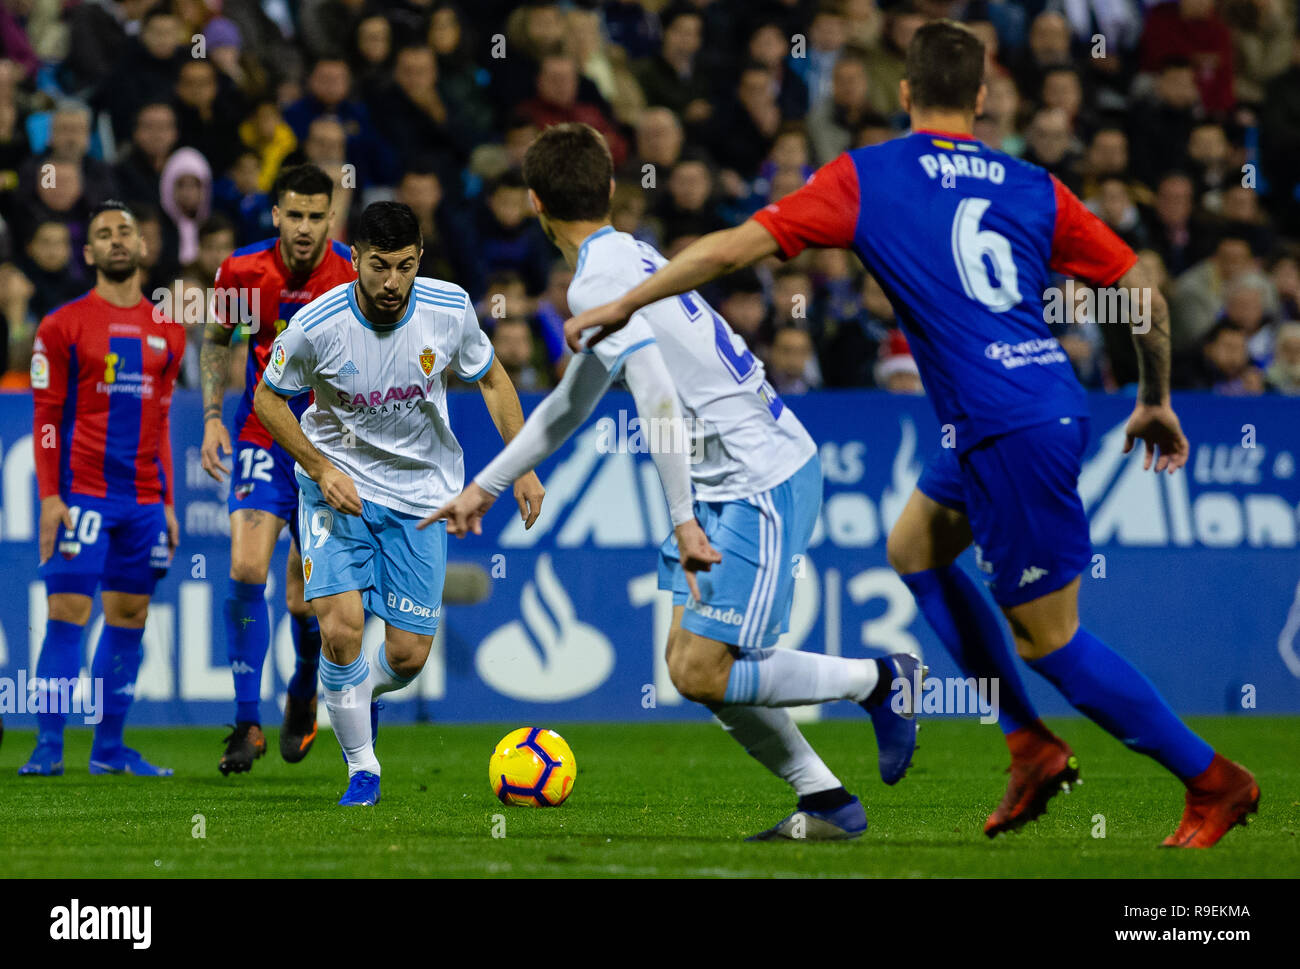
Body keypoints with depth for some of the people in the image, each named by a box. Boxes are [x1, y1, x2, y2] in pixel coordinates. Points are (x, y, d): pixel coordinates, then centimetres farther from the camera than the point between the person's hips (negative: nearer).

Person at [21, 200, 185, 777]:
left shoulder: (167, 332, 13)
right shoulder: (63, 326, 0)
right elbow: (47, 416, -2)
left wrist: (166, 502, 14)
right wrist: (49, 496, -9)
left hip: (144, 499, 5)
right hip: (82, 490, -5)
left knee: (129, 618, 5)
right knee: (67, 612, -9)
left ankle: (109, 747, 11)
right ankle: (48, 747, -8)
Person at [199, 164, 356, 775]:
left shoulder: (355, 278, -12)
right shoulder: (242, 271, -7)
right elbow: (216, 340, 11)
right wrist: (212, 416, 0)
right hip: (262, 436, 1)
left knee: (305, 599, 0)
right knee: (247, 570, -18)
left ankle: (303, 692, 33)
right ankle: (247, 721, -10)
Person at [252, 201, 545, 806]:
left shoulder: (448, 309, -13)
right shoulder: (317, 325, -20)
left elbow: (491, 379, 6)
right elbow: (268, 398, -3)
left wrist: (524, 467, 0)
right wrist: (321, 468, -14)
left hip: (421, 491, 2)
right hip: (339, 484, -2)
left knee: (408, 655, -2)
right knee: (341, 627, -20)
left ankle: (363, 696, 36)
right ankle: (362, 769, 0)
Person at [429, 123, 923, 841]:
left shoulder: (597, 281, -14)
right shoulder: (625, 258, 17)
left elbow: (660, 403, -24)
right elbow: (571, 404, 28)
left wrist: (684, 520, -24)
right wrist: (485, 486, 32)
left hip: (761, 481, -10)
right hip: (737, 483, 10)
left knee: (702, 673, -10)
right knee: (690, 664, 8)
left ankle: (878, 681, 3)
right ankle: (826, 803, 10)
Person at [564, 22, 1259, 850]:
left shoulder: (865, 177, 0)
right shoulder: (1033, 188, 12)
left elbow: (736, 246, -2)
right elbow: (1142, 289, 11)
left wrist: (622, 306, 7)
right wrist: (1157, 401, 25)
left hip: (1010, 433, -7)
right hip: (1053, 403, 7)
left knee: (1049, 640, 3)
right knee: (914, 547, 25)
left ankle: (1214, 782, 8)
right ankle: (1032, 746, 21)